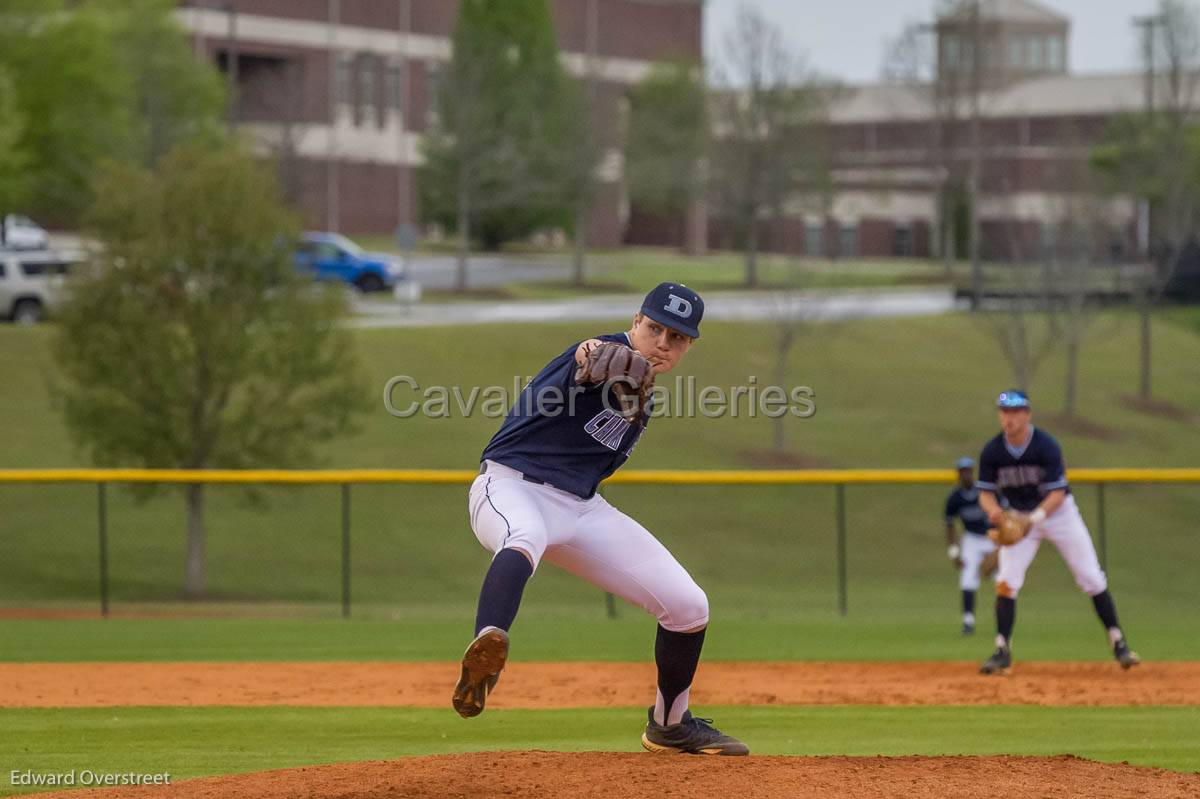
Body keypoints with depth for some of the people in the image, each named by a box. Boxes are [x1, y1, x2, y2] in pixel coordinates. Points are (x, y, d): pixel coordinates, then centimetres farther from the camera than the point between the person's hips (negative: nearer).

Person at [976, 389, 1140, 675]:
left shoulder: (1046, 446, -24)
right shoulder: (992, 452, -15)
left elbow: (1057, 493, -24)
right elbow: (986, 493, -8)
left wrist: (1034, 518, -40)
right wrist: (993, 510, -32)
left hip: (1058, 512, -2)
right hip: (1018, 517, 2)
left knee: (1092, 579, -3)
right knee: (1006, 582, -13)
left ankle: (1118, 643, 9)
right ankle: (1002, 652, -8)